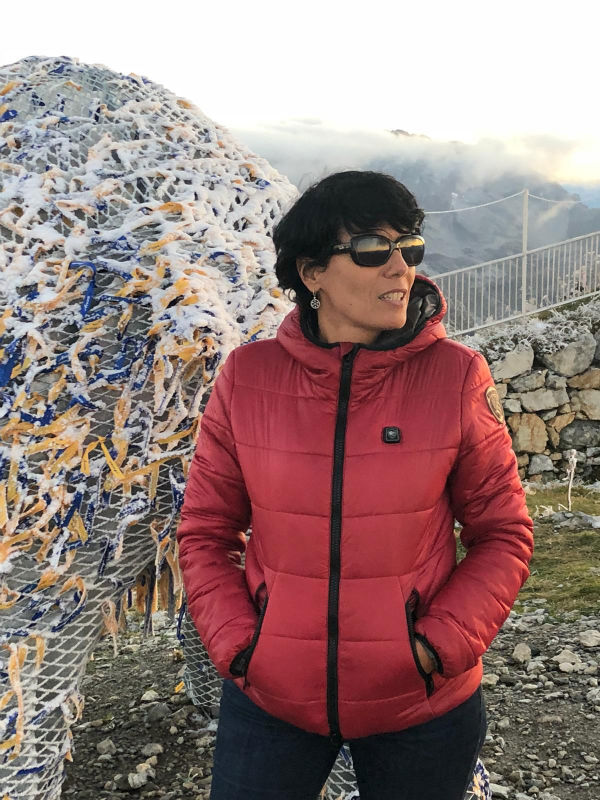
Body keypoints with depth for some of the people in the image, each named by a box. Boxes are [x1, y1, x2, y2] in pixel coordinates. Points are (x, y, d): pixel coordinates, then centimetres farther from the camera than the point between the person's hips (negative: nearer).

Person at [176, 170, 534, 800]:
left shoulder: (457, 377, -11)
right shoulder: (246, 378, -9)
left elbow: (503, 535, -4)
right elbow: (205, 533, 0)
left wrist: (438, 647, -12)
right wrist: (237, 647, -8)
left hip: (422, 705, 0)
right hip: (270, 699, 1)